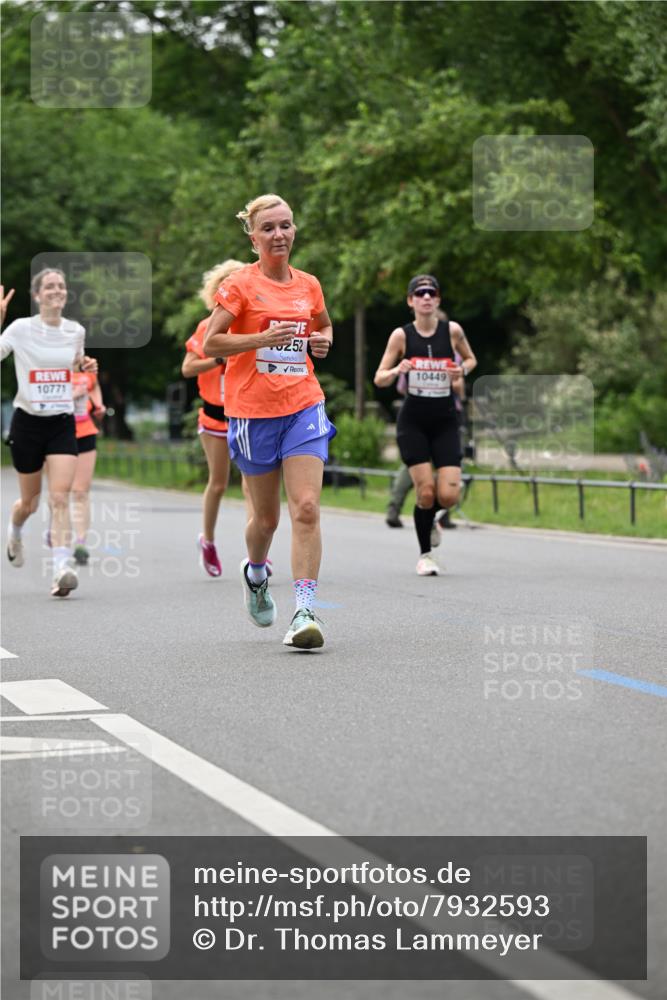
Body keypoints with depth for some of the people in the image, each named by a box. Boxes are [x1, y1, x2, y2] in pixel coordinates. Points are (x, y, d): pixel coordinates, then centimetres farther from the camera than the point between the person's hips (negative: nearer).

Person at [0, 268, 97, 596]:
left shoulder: (76, 331, 4)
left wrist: (86, 366, -1)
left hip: (62, 423, 2)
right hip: (28, 422, -1)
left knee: (60, 497, -15)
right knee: (30, 501, 13)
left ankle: (61, 569, -23)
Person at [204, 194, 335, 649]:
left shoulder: (308, 285, 9)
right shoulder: (241, 284, -4)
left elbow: (325, 325, 28)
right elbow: (210, 343, -7)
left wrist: (324, 340, 5)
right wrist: (261, 338, -20)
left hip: (304, 406, 2)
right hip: (253, 410, -2)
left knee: (307, 509, -13)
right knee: (267, 517, 8)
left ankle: (305, 611, -15)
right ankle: (255, 574, 41)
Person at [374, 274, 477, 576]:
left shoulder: (452, 330, -2)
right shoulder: (401, 335, -4)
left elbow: (471, 359, 16)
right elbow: (379, 379, 0)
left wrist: (462, 370, -7)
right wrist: (397, 371, -22)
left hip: (445, 421, 1)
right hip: (413, 421, -1)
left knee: (448, 496, -10)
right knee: (425, 491, -9)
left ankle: (430, 517, 28)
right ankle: (425, 555, 11)